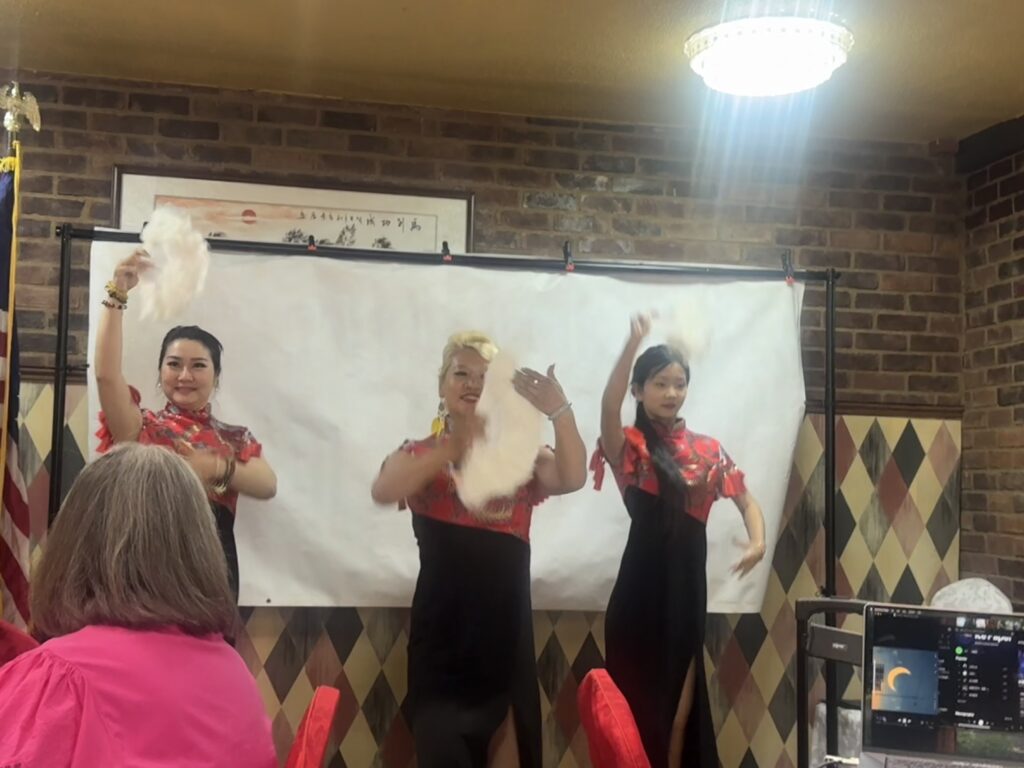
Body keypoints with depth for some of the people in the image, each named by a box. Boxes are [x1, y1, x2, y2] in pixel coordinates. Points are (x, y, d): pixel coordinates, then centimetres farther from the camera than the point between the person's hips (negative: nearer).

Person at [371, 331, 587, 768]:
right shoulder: (419, 455, 3)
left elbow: (573, 479, -14)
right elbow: (383, 492, -19)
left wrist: (560, 413, -31)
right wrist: (454, 448, -33)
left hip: (505, 633, 2)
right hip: (443, 635, -1)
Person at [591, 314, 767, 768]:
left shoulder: (707, 450, 9)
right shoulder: (630, 447, -5)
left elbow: (746, 502, 12)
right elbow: (608, 407, -24)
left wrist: (757, 543, -8)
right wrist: (634, 342, -36)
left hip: (687, 586, 4)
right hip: (642, 587, -4)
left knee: (682, 699, 13)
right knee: (640, 698, 4)